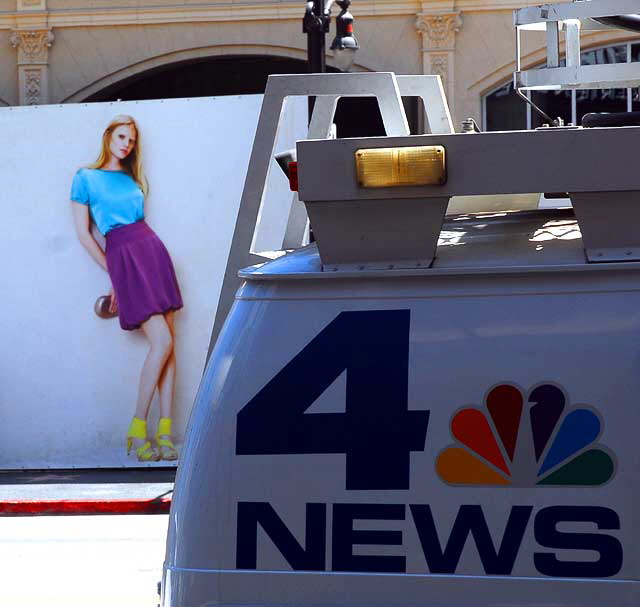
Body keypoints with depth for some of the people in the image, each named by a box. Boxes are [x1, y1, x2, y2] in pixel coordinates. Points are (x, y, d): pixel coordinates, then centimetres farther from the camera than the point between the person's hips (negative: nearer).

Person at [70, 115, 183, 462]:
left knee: (169, 344, -4)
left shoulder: (131, 179, 18)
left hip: (153, 249, 5)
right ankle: (138, 429, -10)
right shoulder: (86, 178, 4)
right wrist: (114, 272, 3)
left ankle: (165, 431, -5)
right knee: (162, 342, -17)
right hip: (122, 255, -5)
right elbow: (83, 233, 3)